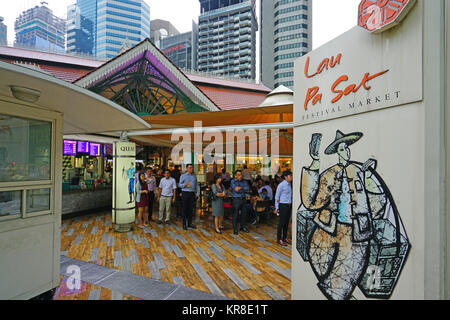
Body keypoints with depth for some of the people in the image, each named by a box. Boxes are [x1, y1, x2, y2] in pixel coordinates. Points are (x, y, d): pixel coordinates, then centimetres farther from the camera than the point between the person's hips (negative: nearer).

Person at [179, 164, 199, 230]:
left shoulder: (194, 176, 12)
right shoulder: (183, 176, 2)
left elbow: (196, 185, 14)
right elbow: (180, 185, 0)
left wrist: (197, 193, 5)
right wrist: (185, 184, -19)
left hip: (192, 194, 4)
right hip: (185, 193, -4)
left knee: (191, 209, 8)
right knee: (185, 209, 1)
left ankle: (190, 223, 18)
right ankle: (184, 224, 9)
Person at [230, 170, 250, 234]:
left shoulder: (244, 181, 9)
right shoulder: (233, 181, -4)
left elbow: (248, 190, -3)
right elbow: (236, 189, -18)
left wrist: (240, 188, -11)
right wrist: (243, 188, -5)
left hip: (243, 199, 5)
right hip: (236, 199, -4)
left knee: (244, 214, 11)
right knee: (235, 215, 0)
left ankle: (243, 227, 28)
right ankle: (235, 229, 13)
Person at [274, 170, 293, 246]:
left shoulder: (289, 184, 9)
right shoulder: (281, 185, -14)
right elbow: (277, 196, -11)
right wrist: (276, 208, -12)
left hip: (289, 205, 8)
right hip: (283, 205, -8)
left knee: (287, 222, 13)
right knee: (281, 222, -1)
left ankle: (284, 238, 25)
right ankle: (279, 239, 9)